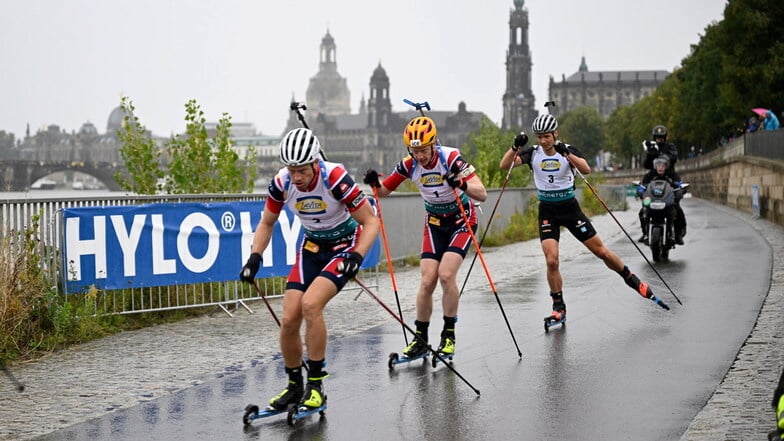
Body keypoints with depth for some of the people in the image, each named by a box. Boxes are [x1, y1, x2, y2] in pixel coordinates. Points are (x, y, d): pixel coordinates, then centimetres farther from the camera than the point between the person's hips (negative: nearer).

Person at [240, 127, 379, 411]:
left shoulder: (335, 179, -28)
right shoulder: (281, 183, -14)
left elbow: (371, 221, -19)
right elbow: (267, 223, 5)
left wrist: (356, 257, -32)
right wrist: (255, 257, -9)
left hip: (344, 246, -5)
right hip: (312, 247, 5)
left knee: (310, 304, -26)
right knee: (289, 319, -7)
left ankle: (315, 384, -13)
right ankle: (294, 386, 15)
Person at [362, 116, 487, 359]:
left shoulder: (451, 158, -26)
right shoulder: (409, 165, -13)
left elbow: (482, 195, -32)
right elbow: (384, 190, 0)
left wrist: (462, 185, -52)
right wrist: (375, 183, -23)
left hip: (462, 219, -4)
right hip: (434, 222, 4)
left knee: (446, 274, -19)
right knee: (428, 280, -7)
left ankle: (449, 334, -3)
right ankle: (420, 338, 7)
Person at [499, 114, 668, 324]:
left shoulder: (567, 150, -7)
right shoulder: (532, 153, -5)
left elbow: (586, 169, -25)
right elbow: (504, 165, -16)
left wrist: (567, 154, -39)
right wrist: (516, 146, -32)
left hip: (570, 208, 0)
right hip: (547, 212, 0)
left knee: (601, 251, 4)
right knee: (551, 261, -14)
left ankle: (633, 280, 26)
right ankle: (559, 307, 2)